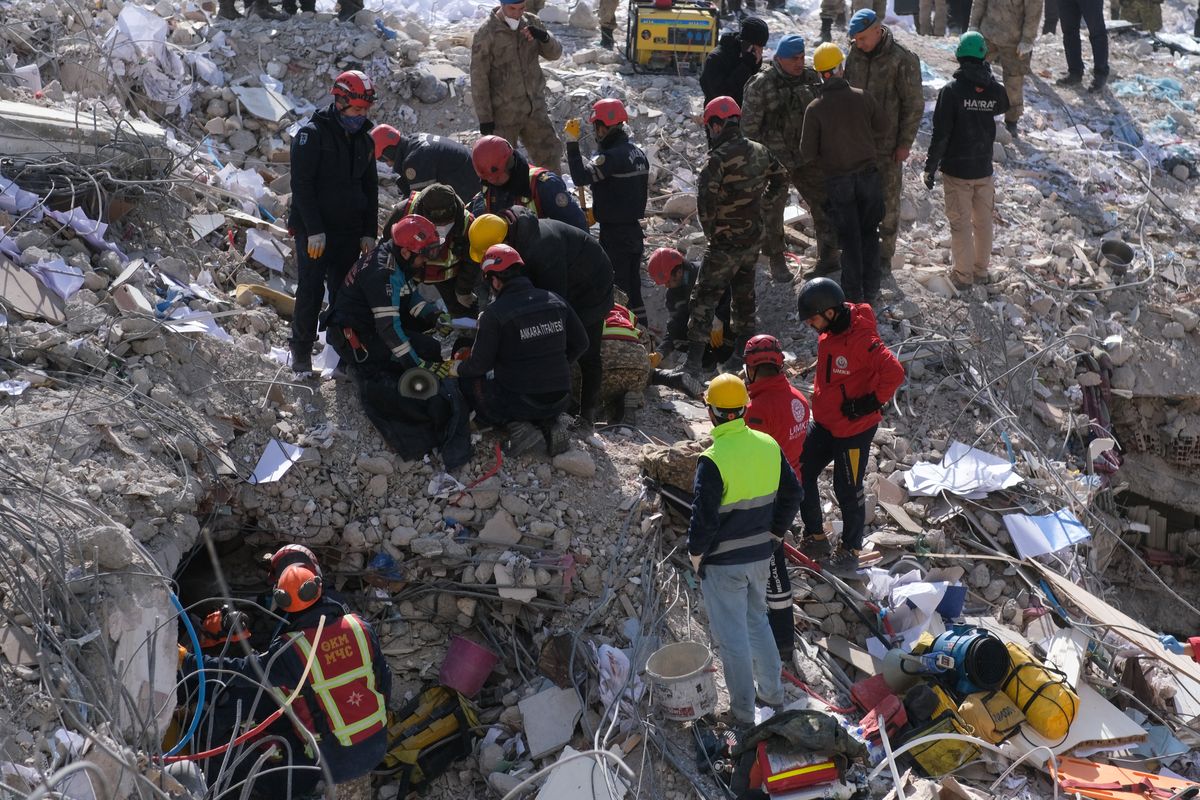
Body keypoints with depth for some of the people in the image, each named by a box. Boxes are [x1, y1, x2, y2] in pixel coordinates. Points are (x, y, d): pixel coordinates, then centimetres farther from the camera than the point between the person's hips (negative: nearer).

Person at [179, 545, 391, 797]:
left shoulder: (289, 652, -20)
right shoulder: (360, 626, -7)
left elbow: (239, 671, -10)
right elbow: (384, 678, 3)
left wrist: (186, 661, 2)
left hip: (333, 764, -5)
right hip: (377, 749, 5)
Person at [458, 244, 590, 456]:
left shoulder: (494, 313, -15)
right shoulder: (555, 300, 1)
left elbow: (480, 364, -10)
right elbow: (580, 343, 10)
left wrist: (458, 368, 12)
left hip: (520, 402, -5)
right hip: (560, 402, 5)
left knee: (468, 383, 19)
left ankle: (517, 425, -2)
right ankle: (549, 425, 8)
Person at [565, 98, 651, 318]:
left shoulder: (611, 157, -21)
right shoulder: (638, 152, 8)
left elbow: (581, 177, -30)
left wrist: (572, 143, -25)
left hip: (614, 232, -9)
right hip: (635, 226, 9)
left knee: (617, 283, -1)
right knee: (633, 282, 17)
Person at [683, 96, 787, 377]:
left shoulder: (719, 158, -20)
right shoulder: (760, 151, 4)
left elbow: (705, 199, -25)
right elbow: (781, 181, 18)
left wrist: (710, 231, -11)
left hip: (725, 242, -7)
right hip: (753, 238, 7)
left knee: (705, 298, -1)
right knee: (744, 295, 19)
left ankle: (694, 359, -5)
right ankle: (743, 351, 27)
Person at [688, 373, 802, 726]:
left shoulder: (713, 460, -24)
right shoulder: (769, 446, -5)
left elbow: (704, 517, -21)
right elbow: (792, 494, 5)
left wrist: (696, 554, -4)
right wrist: (775, 532, 17)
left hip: (723, 563, -6)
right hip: (760, 555, 6)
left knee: (731, 635, 7)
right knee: (757, 621, 25)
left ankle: (743, 710, 18)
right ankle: (772, 690, 37)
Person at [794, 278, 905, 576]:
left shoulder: (860, 338, -27)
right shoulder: (828, 331, 0)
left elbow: (894, 373, -30)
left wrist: (871, 402, -23)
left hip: (854, 429, -9)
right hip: (824, 423, 9)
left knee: (848, 491, 5)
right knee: (801, 474, 11)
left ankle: (850, 553, 23)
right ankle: (815, 539, 26)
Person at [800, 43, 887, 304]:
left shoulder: (815, 109, -13)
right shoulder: (863, 97, -8)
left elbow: (808, 153, -11)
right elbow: (882, 131, 3)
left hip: (837, 180, -1)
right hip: (868, 173, 1)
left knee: (849, 237, 9)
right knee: (869, 233, 15)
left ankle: (854, 293, 12)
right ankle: (871, 289, 18)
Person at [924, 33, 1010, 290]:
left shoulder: (951, 91, -17)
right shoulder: (994, 89, -5)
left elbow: (940, 134, -16)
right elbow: (1003, 105, 21)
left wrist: (930, 167, -8)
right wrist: (990, 79, 20)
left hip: (956, 170, -4)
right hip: (984, 169, 4)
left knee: (960, 223, 5)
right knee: (983, 221, 17)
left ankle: (963, 274, 12)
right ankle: (981, 269, 28)